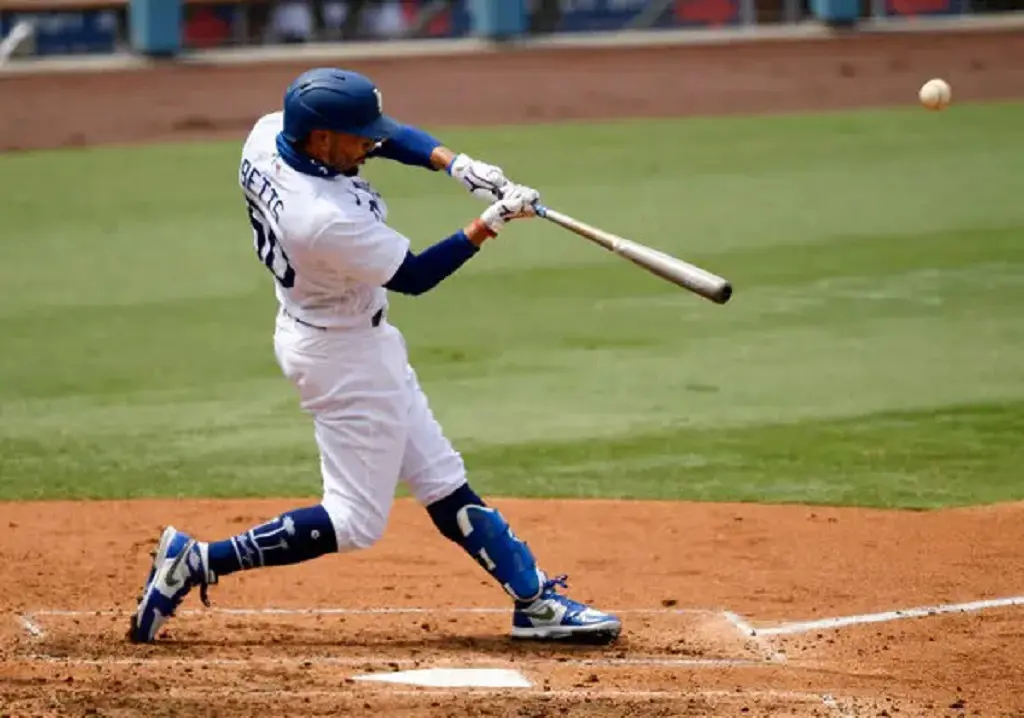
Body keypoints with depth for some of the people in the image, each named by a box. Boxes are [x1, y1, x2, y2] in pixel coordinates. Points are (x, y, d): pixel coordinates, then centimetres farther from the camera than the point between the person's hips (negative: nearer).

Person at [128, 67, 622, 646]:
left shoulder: (268, 133, -12)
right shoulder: (328, 220, -36)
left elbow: (387, 135, 1)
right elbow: (415, 277, -22)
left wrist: (456, 164, -13)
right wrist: (491, 223, -21)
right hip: (345, 356, -10)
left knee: (440, 480, 14)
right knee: (354, 522, 0)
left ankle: (534, 600, 21)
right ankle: (199, 563, 3)